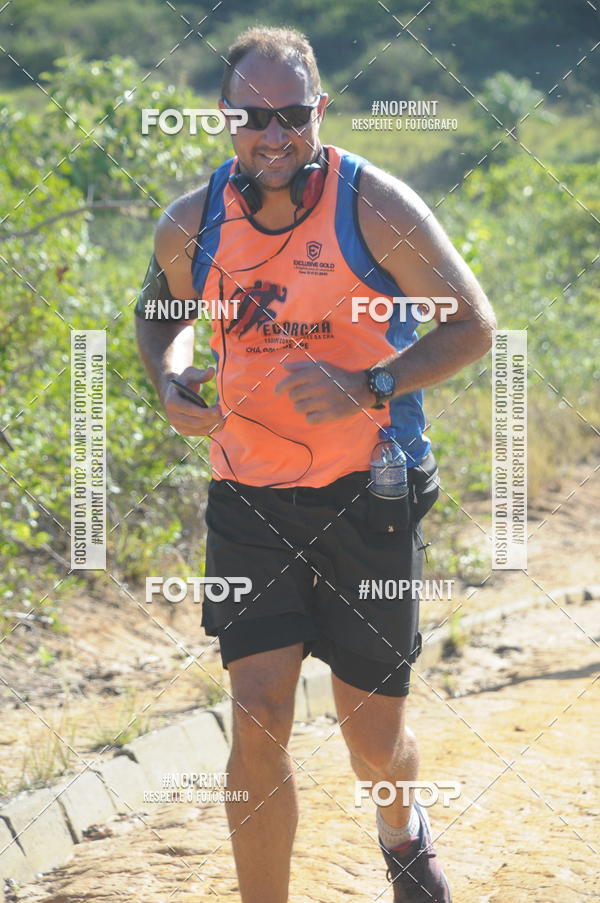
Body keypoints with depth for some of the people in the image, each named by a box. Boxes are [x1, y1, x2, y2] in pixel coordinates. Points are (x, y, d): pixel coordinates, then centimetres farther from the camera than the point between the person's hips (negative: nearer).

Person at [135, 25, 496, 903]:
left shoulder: (374, 207, -12)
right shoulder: (193, 225, -2)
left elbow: (474, 324, -7)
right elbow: (161, 311, 18)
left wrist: (366, 388, -21)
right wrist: (170, 381, -4)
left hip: (370, 492, -2)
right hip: (249, 494, 2)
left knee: (374, 737, 8)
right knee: (257, 722, -11)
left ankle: (402, 830, 43)